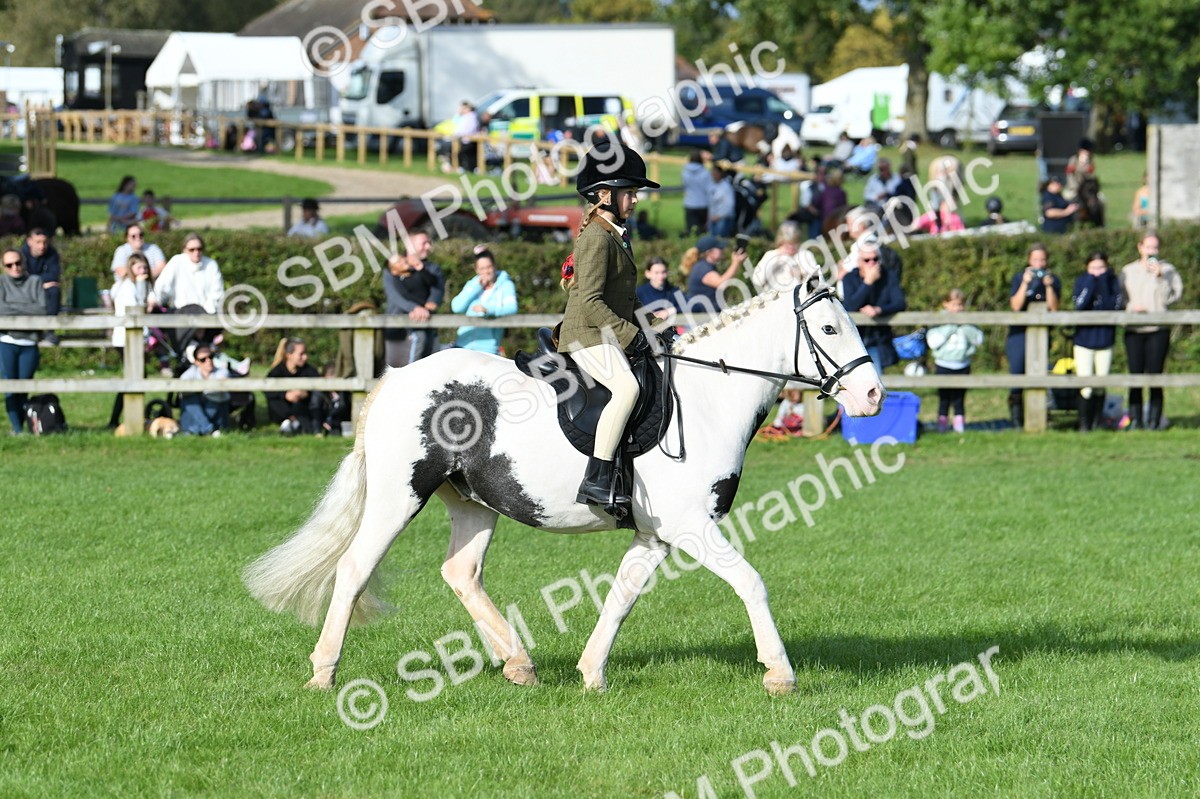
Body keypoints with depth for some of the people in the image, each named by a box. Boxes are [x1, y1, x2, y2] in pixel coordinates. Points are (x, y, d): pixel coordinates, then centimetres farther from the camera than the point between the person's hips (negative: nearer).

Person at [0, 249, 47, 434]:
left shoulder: (35, 282, 7)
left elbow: (43, 309, -3)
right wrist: (28, 309, -6)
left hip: (29, 343, 1)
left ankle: (21, 426, 10)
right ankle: (16, 429, -2)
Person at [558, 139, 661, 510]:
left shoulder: (615, 237, 19)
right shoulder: (597, 238, -12)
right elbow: (590, 301, -20)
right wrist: (631, 335, -20)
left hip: (611, 335, 11)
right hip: (589, 336, -11)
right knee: (626, 388, -32)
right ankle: (597, 480, -36)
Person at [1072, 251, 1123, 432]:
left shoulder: (1112, 281, 0)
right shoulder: (1082, 281, 0)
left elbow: (1115, 305, -14)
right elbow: (1080, 304, -17)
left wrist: (1102, 281, -14)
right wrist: (1091, 280, -15)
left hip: (1105, 341, 1)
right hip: (1084, 340, -1)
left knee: (1100, 386, 5)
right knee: (1086, 386, -8)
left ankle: (1096, 423, 15)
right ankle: (1084, 424, 1)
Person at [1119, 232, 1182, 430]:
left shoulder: (1167, 270, 5)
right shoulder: (1128, 271, 13)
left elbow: (1171, 297, -3)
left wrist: (1160, 277, -13)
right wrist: (1131, 306, -7)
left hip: (1158, 330, -2)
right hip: (1133, 330, 2)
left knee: (1155, 376, -4)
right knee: (1135, 376, 0)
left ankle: (1154, 420, 1)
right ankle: (1134, 419, 5)